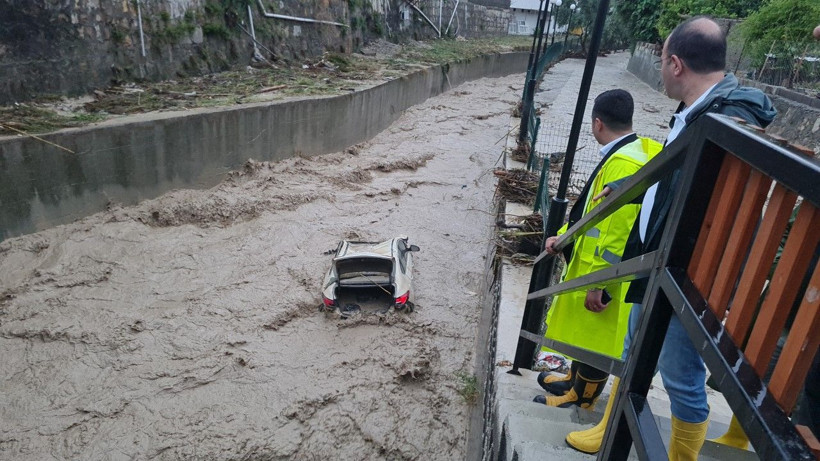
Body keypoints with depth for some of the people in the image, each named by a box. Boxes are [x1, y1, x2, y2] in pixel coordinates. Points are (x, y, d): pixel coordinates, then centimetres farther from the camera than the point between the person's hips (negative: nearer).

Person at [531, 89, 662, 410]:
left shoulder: (624, 163, -26)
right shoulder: (623, 154, 7)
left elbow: (620, 231, -28)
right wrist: (565, 236, 13)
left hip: (605, 276, -10)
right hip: (592, 263, 10)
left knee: (596, 338, 9)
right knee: (583, 332, 24)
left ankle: (580, 398, 28)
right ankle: (575, 380, 44)